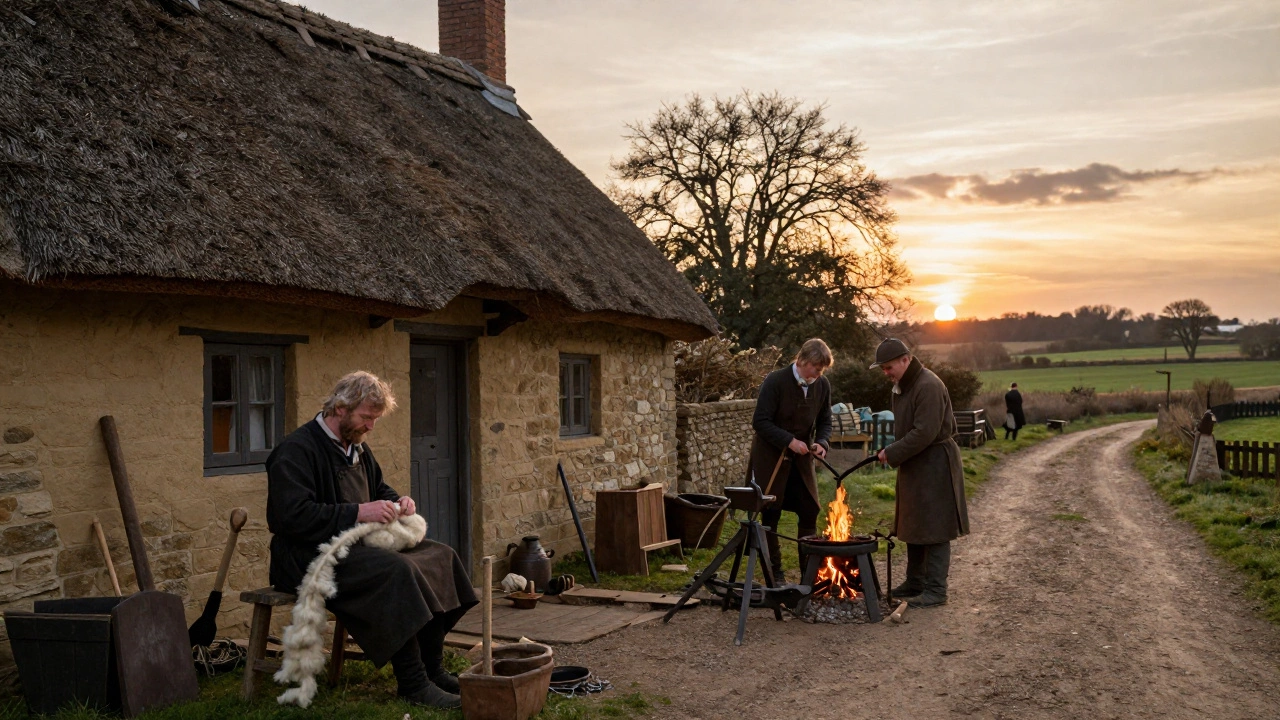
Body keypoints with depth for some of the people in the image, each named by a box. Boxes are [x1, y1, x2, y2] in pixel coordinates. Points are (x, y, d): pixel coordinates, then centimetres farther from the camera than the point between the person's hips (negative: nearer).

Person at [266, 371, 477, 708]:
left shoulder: (357, 448, 17)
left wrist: (397, 501, 8)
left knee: (440, 555, -4)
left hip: (356, 546, 10)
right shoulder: (297, 449, -13)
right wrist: (357, 513, -26)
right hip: (309, 556, -10)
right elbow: (293, 515, -24)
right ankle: (412, 682, -24)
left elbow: (379, 488, 33)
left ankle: (433, 669, -4)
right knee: (397, 570, -32)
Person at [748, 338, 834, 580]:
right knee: (770, 515, 1)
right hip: (771, 458, -4)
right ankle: (774, 572, 12)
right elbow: (760, 421, -19)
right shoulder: (775, 381, -18)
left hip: (801, 459, 5)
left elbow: (824, 421, 6)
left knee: (809, 512, 1)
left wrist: (822, 442, -14)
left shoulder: (823, 385, -3)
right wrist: (789, 440, -28)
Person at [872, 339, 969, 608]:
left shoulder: (928, 386, -19)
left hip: (934, 466, -10)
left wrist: (892, 453, -18)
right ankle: (915, 583, 25)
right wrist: (892, 451, 5)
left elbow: (925, 433, -24)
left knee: (934, 530, -5)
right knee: (914, 526, 15)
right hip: (915, 467, 10)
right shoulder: (904, 386, 13)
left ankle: (935, 590, 0)